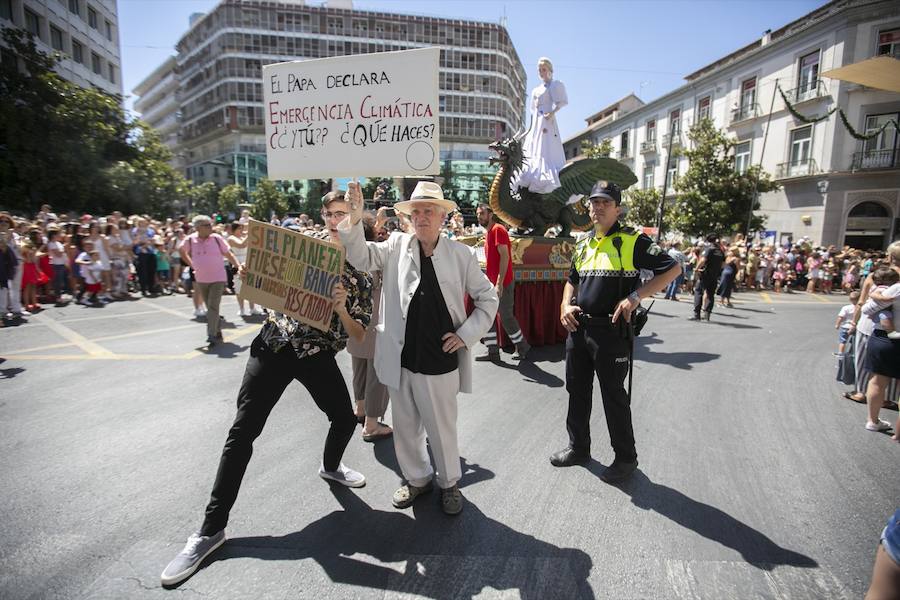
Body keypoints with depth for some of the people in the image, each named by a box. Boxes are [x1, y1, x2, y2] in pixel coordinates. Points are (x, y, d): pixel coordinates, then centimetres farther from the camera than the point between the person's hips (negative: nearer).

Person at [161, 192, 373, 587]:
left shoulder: (361, 277, 1)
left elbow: (359, 335, -3)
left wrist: (341, 309, -21)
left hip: (318, 355, 1)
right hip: (275, 345, 0)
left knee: (345, 418, 6)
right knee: (243, 431, -4)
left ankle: (330, 467, 42)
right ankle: (212, 528, 5)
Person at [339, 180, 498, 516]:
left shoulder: (460, 254, -2)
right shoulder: (396, 246, 2)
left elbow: (488, 298, 4)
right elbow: (361, 258, -7)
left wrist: (466, 334, -5)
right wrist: (355, 219, -22)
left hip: (439, 360, -2)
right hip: (400, 358, 3)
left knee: (442, 428, 12)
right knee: (405, 427, 17)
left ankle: (449, 483, 37)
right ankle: (417, 478, 41)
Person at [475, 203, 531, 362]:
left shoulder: (498, 230, -11)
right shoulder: (488, 233, 16)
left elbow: (505, 256, -19)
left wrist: (499, 283, -23)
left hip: (502, 283, -9)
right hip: (491, 283, 9)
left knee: (506, 317, -1)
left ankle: (523, 347, 18)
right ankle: (493, 352, 12)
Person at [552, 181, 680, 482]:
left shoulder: (632, 241, -6)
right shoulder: (583, 243, 13)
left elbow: (673, 269, -9)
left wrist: (635, 297, -18)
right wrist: (566, 305, 4)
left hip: (611, 331, -6)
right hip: (578, 328, 6)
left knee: (614, 396, 5)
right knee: (577, 390, 16)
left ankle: (626, 458, 24)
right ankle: (578, 448, 34)